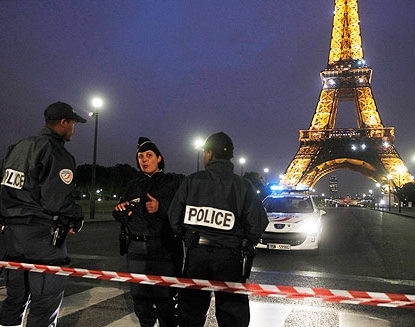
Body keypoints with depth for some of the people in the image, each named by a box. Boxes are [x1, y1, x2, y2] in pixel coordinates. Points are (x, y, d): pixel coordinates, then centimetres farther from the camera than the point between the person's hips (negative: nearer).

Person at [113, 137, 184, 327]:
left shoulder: (174, 181, 4)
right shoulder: (134, 185, 20)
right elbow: (119, 214, 21)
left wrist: (161, 207, -19)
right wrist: (121, 210, -1)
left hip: (164, 248, -5)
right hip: (135, 248, 5)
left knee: (164, 299, -4)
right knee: (139, 297, 13)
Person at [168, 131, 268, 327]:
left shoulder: (192, 181, -2)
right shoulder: (243, 186, -4)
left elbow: (174, 217, -1)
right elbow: (257, 222, -8)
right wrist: (245, 246, 9)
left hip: (195, 252, 1)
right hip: (229, 257, -1)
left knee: (191, 311, 18)